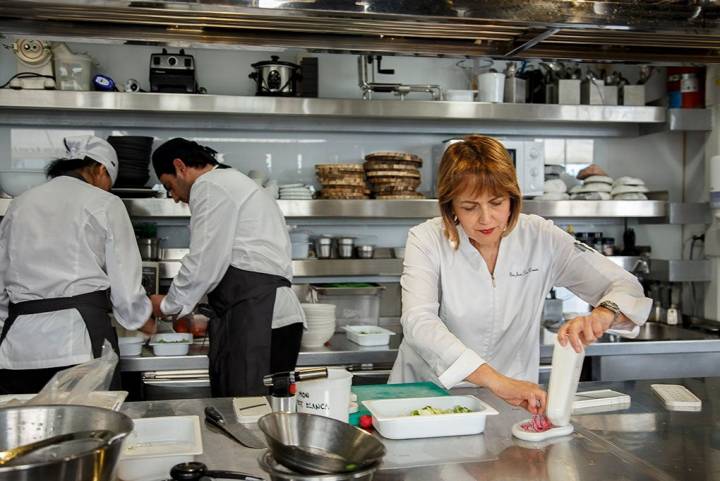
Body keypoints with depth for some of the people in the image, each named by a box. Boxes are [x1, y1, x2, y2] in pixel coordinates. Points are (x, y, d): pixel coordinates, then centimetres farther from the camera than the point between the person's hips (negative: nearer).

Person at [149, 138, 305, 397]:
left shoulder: (210, 188, -3)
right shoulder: (235, 183, 28)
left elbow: (204, 264, -9)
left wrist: (168, 305, 7)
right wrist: (215, 319, 29)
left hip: (255, 319, -10)